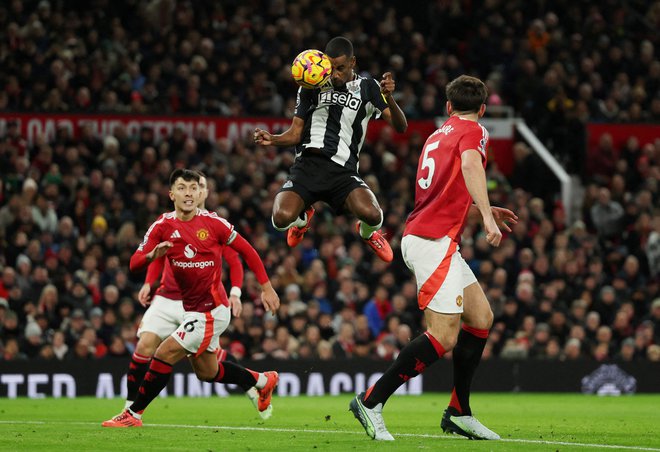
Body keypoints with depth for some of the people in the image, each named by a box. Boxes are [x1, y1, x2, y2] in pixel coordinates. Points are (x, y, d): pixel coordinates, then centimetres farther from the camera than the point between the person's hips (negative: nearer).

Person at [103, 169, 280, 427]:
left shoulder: (212, 222, -12)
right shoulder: (163, 226, -2)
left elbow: (246, 251, -2)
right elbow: (134, 264, -7)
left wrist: (266, 287, -3)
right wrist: (152, 255, -30)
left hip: (212, 311, -6)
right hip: (191, 309, 6)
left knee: (163, 355, -13)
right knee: (207, 372, 18)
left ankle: (133, 414, -1)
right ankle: (263, 381, 41)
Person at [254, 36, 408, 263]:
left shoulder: (367, 88, 8)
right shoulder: (311, 87, 12)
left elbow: (400, 127, 0)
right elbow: (295, 133, 16)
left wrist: (389, 99, -20)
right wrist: (272, 139, -6)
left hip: (343, 171, -1)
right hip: (307, 165, 1)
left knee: (371, 215, -31)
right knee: (282, 218, -26)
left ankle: (367, 231, 12)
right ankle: (303, 216, 16)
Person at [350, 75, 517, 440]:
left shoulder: (437, 135, 22)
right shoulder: (473, 131, -2)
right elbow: (470, 165, -26)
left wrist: (481, 211, 34)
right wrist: (487, 214, -36)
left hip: (421, 237, 9)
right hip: (434, 241, -9)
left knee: (481, 317, 12)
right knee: (444, 337, -13)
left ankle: (459, 413, 14)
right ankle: (371, 402, -12)